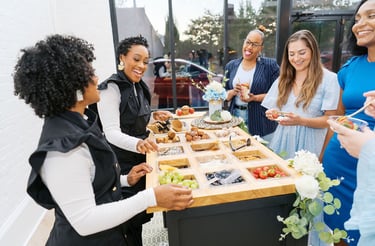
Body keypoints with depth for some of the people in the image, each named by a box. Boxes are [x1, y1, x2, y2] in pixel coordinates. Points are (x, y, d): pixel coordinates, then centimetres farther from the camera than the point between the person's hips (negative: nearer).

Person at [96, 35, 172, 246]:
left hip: (141, 158, 8)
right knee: (130, 217, 5)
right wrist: (138, 144, -44)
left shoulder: (139, 86, 6)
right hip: (122, 164, -8)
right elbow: (112, 133, -27)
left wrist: (153, 116, 1)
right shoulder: (111, 88, -19)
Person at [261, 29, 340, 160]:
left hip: (309, 144, -4)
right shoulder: (283, 79, 10)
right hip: (283, 141, 4)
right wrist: (273, 114, -7)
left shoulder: (329, 79, -6)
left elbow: (331, 119, -8)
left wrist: (301, 121, -23)